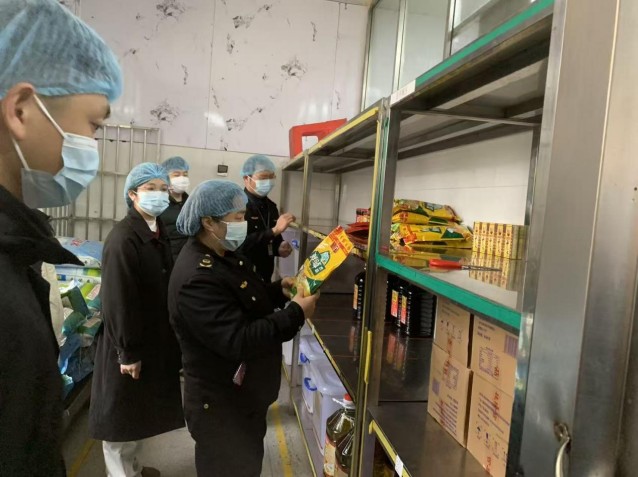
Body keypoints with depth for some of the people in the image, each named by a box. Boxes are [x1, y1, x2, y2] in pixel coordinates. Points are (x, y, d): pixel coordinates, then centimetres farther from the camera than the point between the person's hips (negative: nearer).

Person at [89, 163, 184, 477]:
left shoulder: (158, 232, 5)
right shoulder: (123, 238, -22)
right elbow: (117, 301, -22)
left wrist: (169, 337, 13)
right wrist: (127, 351, -18)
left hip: (156, 338, 9)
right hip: (131, 344, -9)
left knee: (140, 411, 24)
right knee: (122, 414, 11)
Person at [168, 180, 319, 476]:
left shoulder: (222, 255, 3)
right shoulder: (197, 277, -31)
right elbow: (238, 341, -34)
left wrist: (279, 291, -2)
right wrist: (296, 314, -28)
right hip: (221, 406, -9)